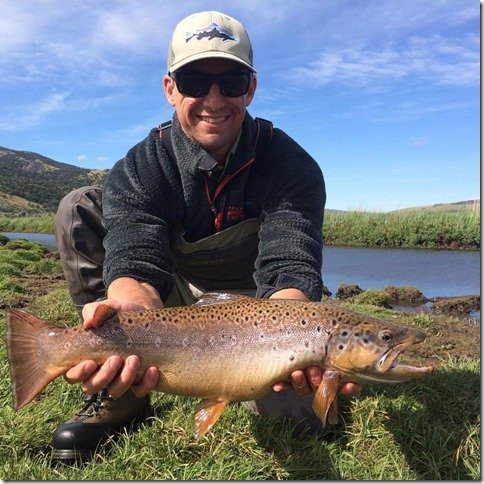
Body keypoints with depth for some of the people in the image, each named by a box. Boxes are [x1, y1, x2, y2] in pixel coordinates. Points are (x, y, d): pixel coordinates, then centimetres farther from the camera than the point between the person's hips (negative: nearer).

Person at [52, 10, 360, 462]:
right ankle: (119, 396, -12)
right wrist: (131, 315, -55)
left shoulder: (291, 166, -18)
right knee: (79, 209, -17)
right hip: (169, 302, 1)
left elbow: (289, 268, -31)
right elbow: (136, 263, -31)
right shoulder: (138, 169, -16)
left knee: (300, 412, -21)